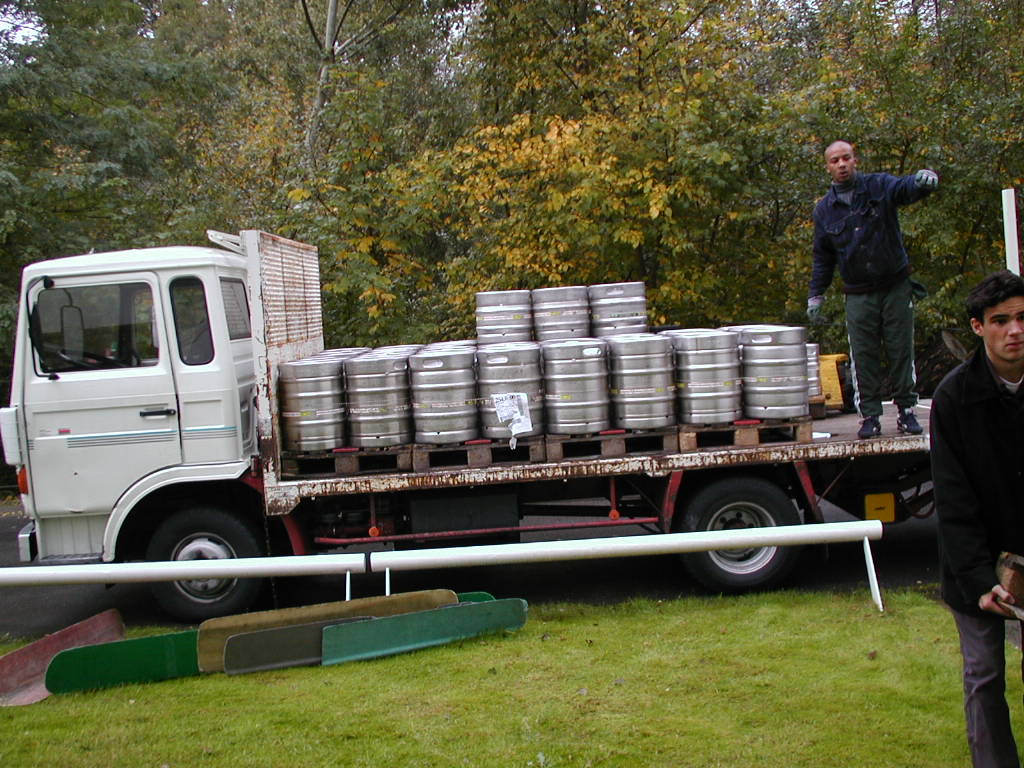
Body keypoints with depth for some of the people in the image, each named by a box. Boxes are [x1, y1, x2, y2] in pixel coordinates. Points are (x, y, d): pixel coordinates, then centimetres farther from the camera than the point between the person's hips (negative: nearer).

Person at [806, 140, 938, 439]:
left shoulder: (879, 187, -3)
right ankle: (870, 416, 7)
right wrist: (816, 294, 6)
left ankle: (907, 411, 13)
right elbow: (822, 256, 12)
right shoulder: (825, 209, 5)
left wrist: (923, 180, -48)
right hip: (859, 295, 2)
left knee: (901, 351, 3)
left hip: (896, 287, -1)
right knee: (863, 357, 0)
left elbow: (904, 188, -25)